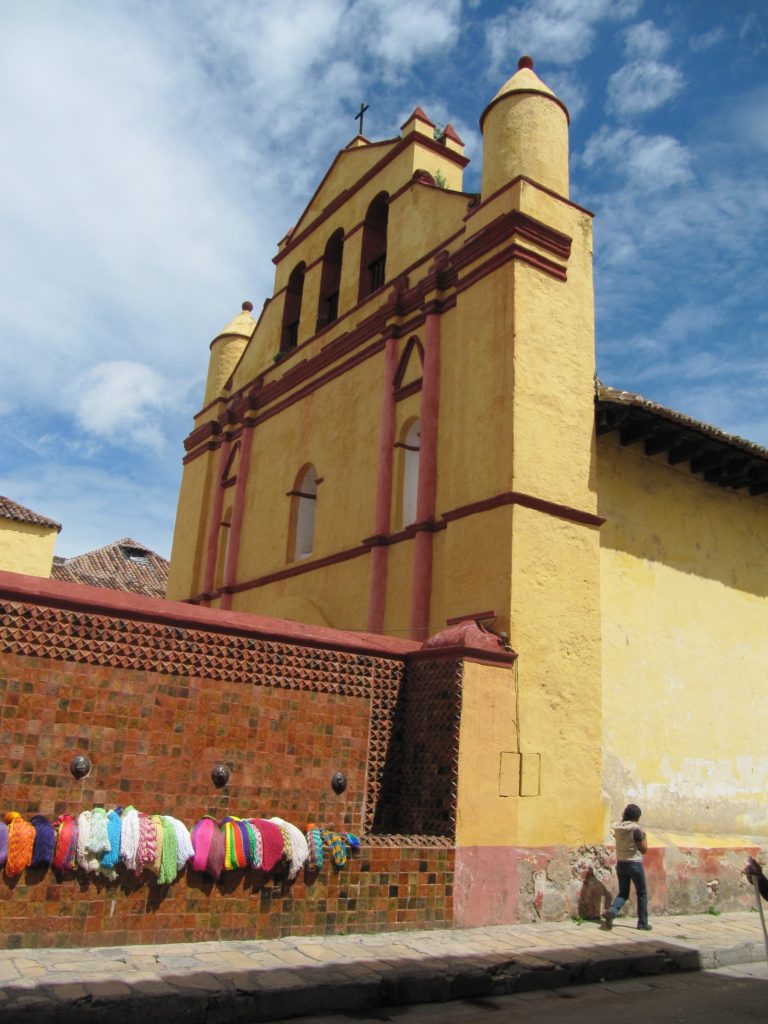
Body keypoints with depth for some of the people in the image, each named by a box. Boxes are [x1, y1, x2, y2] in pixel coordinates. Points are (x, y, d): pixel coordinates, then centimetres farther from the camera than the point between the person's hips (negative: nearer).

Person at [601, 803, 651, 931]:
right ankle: (643, 923, 15)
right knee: (642, 893, 12)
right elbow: (644, 849, -10)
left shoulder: (617, 828, 3)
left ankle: (611, 911, -12)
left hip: (620, 863, 5)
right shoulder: (635, 828, -14)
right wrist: (644, 836, 5)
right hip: (634, 863, -5)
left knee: (623, 893, 13)